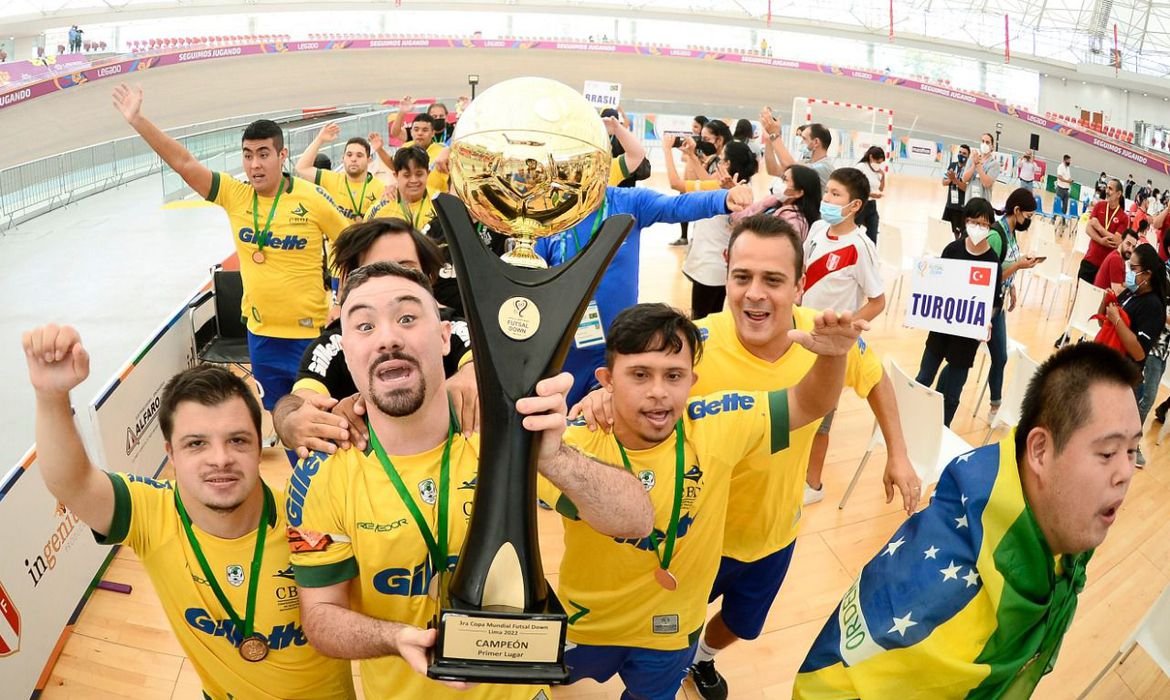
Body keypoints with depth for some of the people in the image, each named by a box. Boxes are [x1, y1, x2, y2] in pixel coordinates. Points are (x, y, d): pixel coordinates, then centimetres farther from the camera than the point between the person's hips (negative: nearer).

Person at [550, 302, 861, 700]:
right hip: (586, 621, -1)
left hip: (670, 626, 1)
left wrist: (832, 356, -33)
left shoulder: (714, 425, -22)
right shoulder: (579, 440, -33)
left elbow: (809, 405, -10)